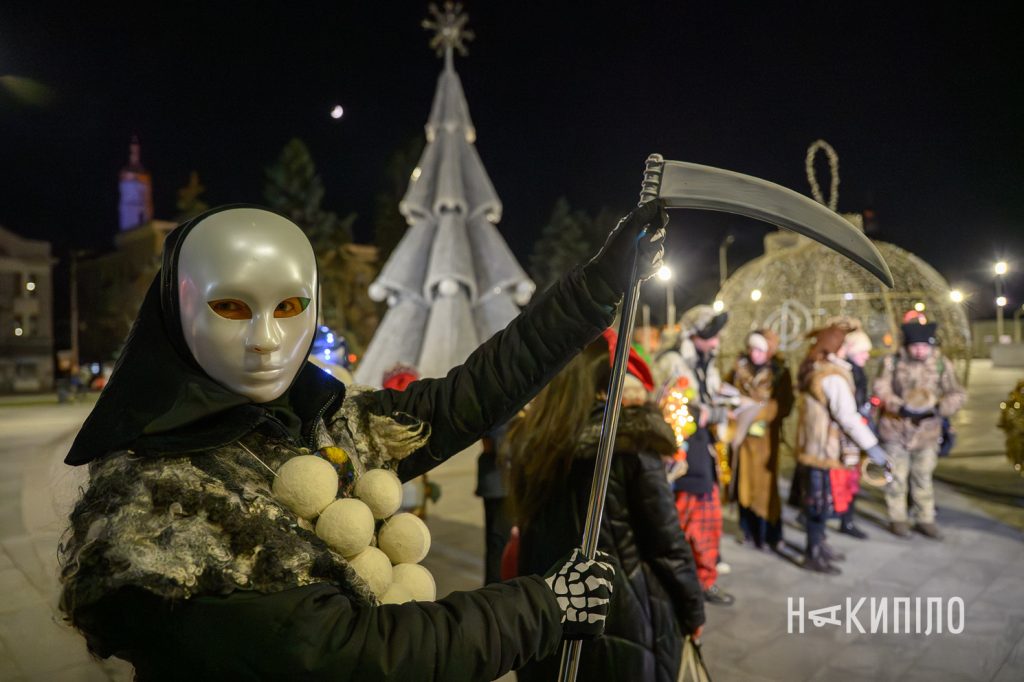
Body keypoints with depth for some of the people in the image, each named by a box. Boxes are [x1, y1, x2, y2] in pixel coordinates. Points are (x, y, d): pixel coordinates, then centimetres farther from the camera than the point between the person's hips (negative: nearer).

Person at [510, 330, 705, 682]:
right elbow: (667, 542, -10)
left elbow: (532, 532, 5)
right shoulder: (633, 443, -16)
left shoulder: (531, 440, -2)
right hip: (623, 620, -4)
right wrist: (691, 610, 1)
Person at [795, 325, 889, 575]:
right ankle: (813, 554, 12)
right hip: (825, 449, -9)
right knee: (821, 502, 1)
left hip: (813, 446, 9)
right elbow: (847, 416, -22)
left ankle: (818, 544, 33)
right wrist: (871, 446, -18)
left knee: (818, 500, 20)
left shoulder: (815, 370, 10)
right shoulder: (833, 377, -20)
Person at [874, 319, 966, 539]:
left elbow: (958, 394, -4)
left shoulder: (941, 364, -5)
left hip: (926, 431, 1)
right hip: (896, 430, -1)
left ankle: (925, 520, 26)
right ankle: (898, 519, 22)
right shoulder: (893, 362, -8)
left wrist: (938, 408, -22)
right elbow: (881, 389, -10)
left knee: (923, 477, 12)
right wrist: (901, 407, -24)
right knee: (897, 476, 8)